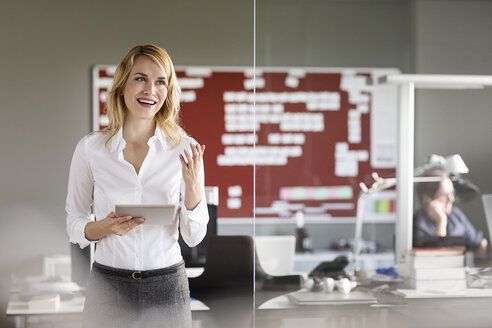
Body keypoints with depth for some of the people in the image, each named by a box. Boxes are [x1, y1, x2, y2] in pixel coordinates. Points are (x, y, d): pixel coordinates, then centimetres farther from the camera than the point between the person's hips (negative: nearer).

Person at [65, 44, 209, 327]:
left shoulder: (186, 149, -4)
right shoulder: (90, 148, -3)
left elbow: (195, 237, -3)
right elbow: (74, 224, 4)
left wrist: (193, 185, -19)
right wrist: (106, 227, -16)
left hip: (168, 286, 0)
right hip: (108, 287, 0)